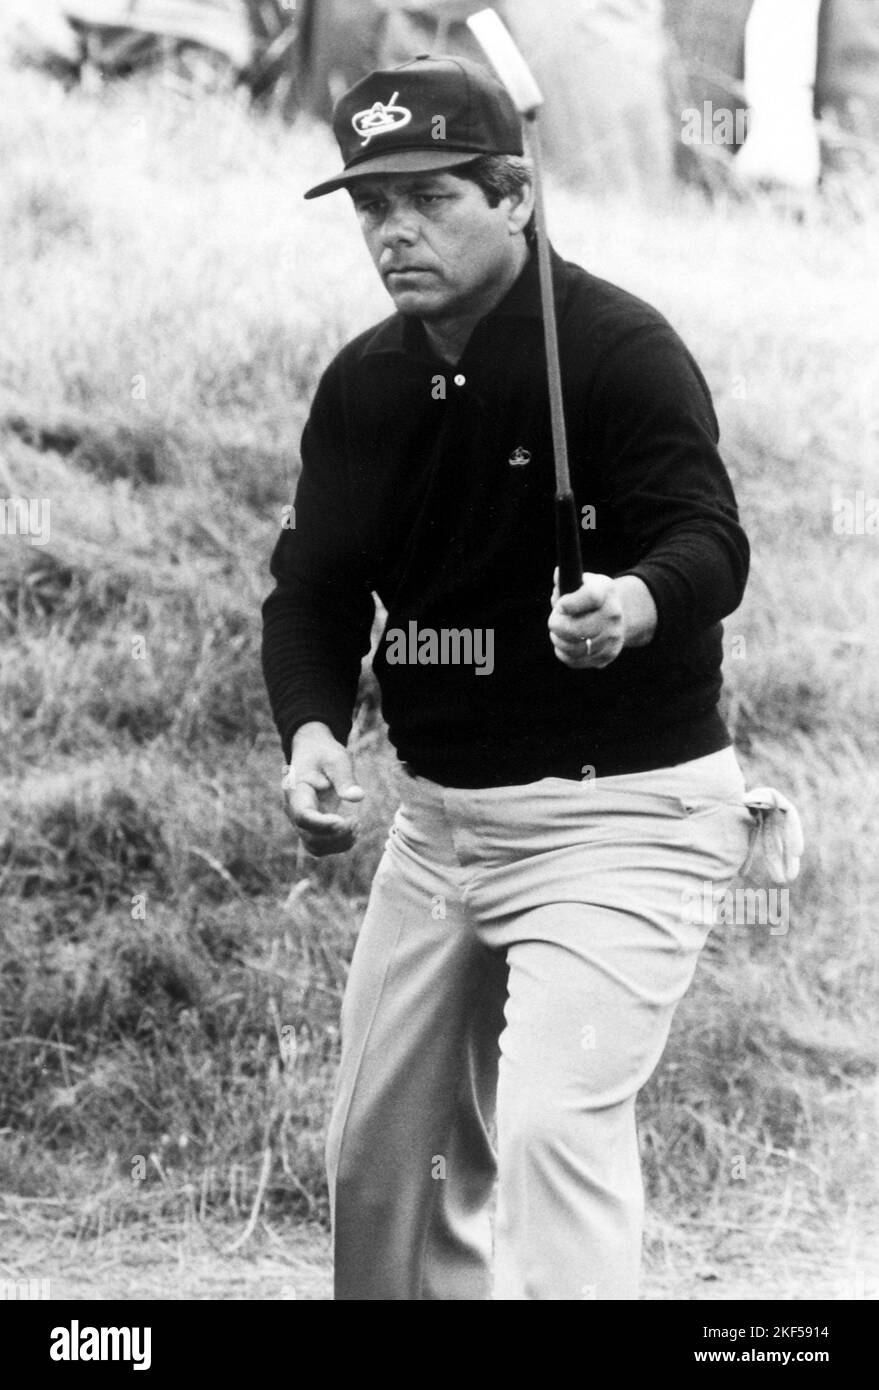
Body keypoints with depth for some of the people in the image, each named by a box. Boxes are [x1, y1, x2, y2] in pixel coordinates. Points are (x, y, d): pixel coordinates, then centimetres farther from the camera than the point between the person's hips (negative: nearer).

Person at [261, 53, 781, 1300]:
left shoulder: (623, 349, -16)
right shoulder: (364, 385, 5)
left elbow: (711, 544, -27)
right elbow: (316, 585, 3)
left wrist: (635, 604, -51)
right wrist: (312, 728, -18)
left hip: (620, 812, -7)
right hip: (440, 812, 7)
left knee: (554, 1118, -23)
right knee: (378, 1148, 14)